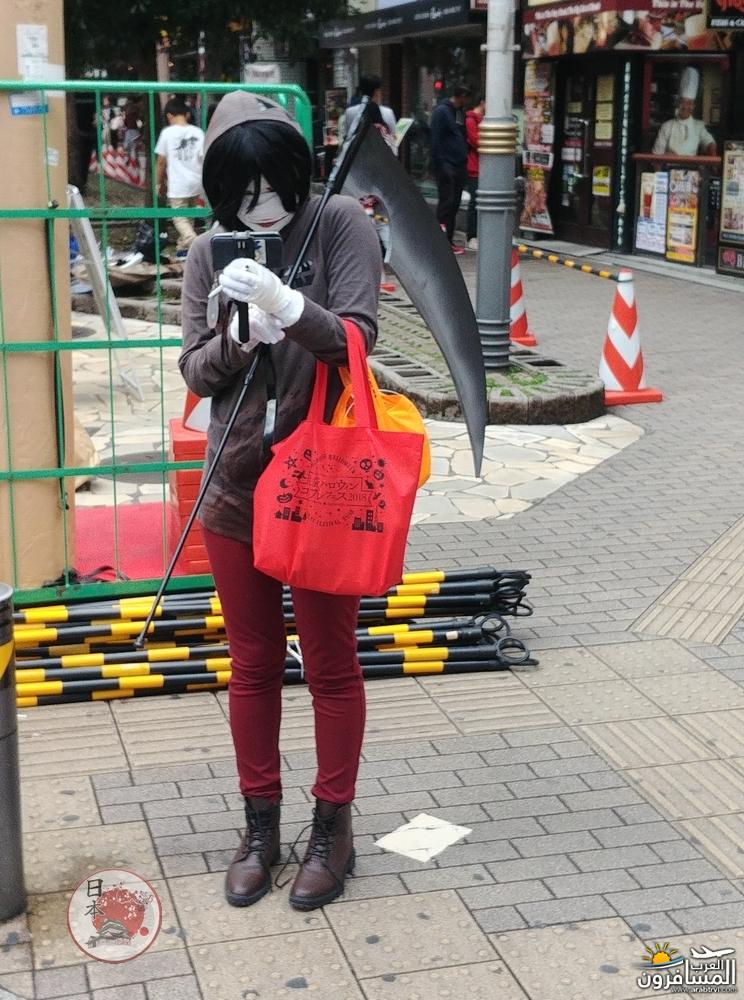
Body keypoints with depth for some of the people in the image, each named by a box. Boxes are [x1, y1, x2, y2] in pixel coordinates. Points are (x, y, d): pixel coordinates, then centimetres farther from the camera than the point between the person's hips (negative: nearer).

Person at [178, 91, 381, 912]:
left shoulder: (342, 224, -8)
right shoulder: (208, 255, 1)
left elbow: (356, 338, -14)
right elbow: (194, 373, 0)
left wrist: (287, 305, -32)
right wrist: (233, 342, -21)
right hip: (237, 489, 3)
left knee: (331, 666, 10)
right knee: (252, 666, 15)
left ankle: (332, 827, 27)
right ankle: (260, 825, 31)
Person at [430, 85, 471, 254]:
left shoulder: (459, 112, 17)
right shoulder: (442, 111, -8)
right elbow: (436, 140, -13)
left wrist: (464, 161, 10)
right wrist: (439, 165, -18)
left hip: (459, 166, 8)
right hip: (446, 165, -8)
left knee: (454, 205, 8)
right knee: (446, 202, -9)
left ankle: (449, 241, 12)